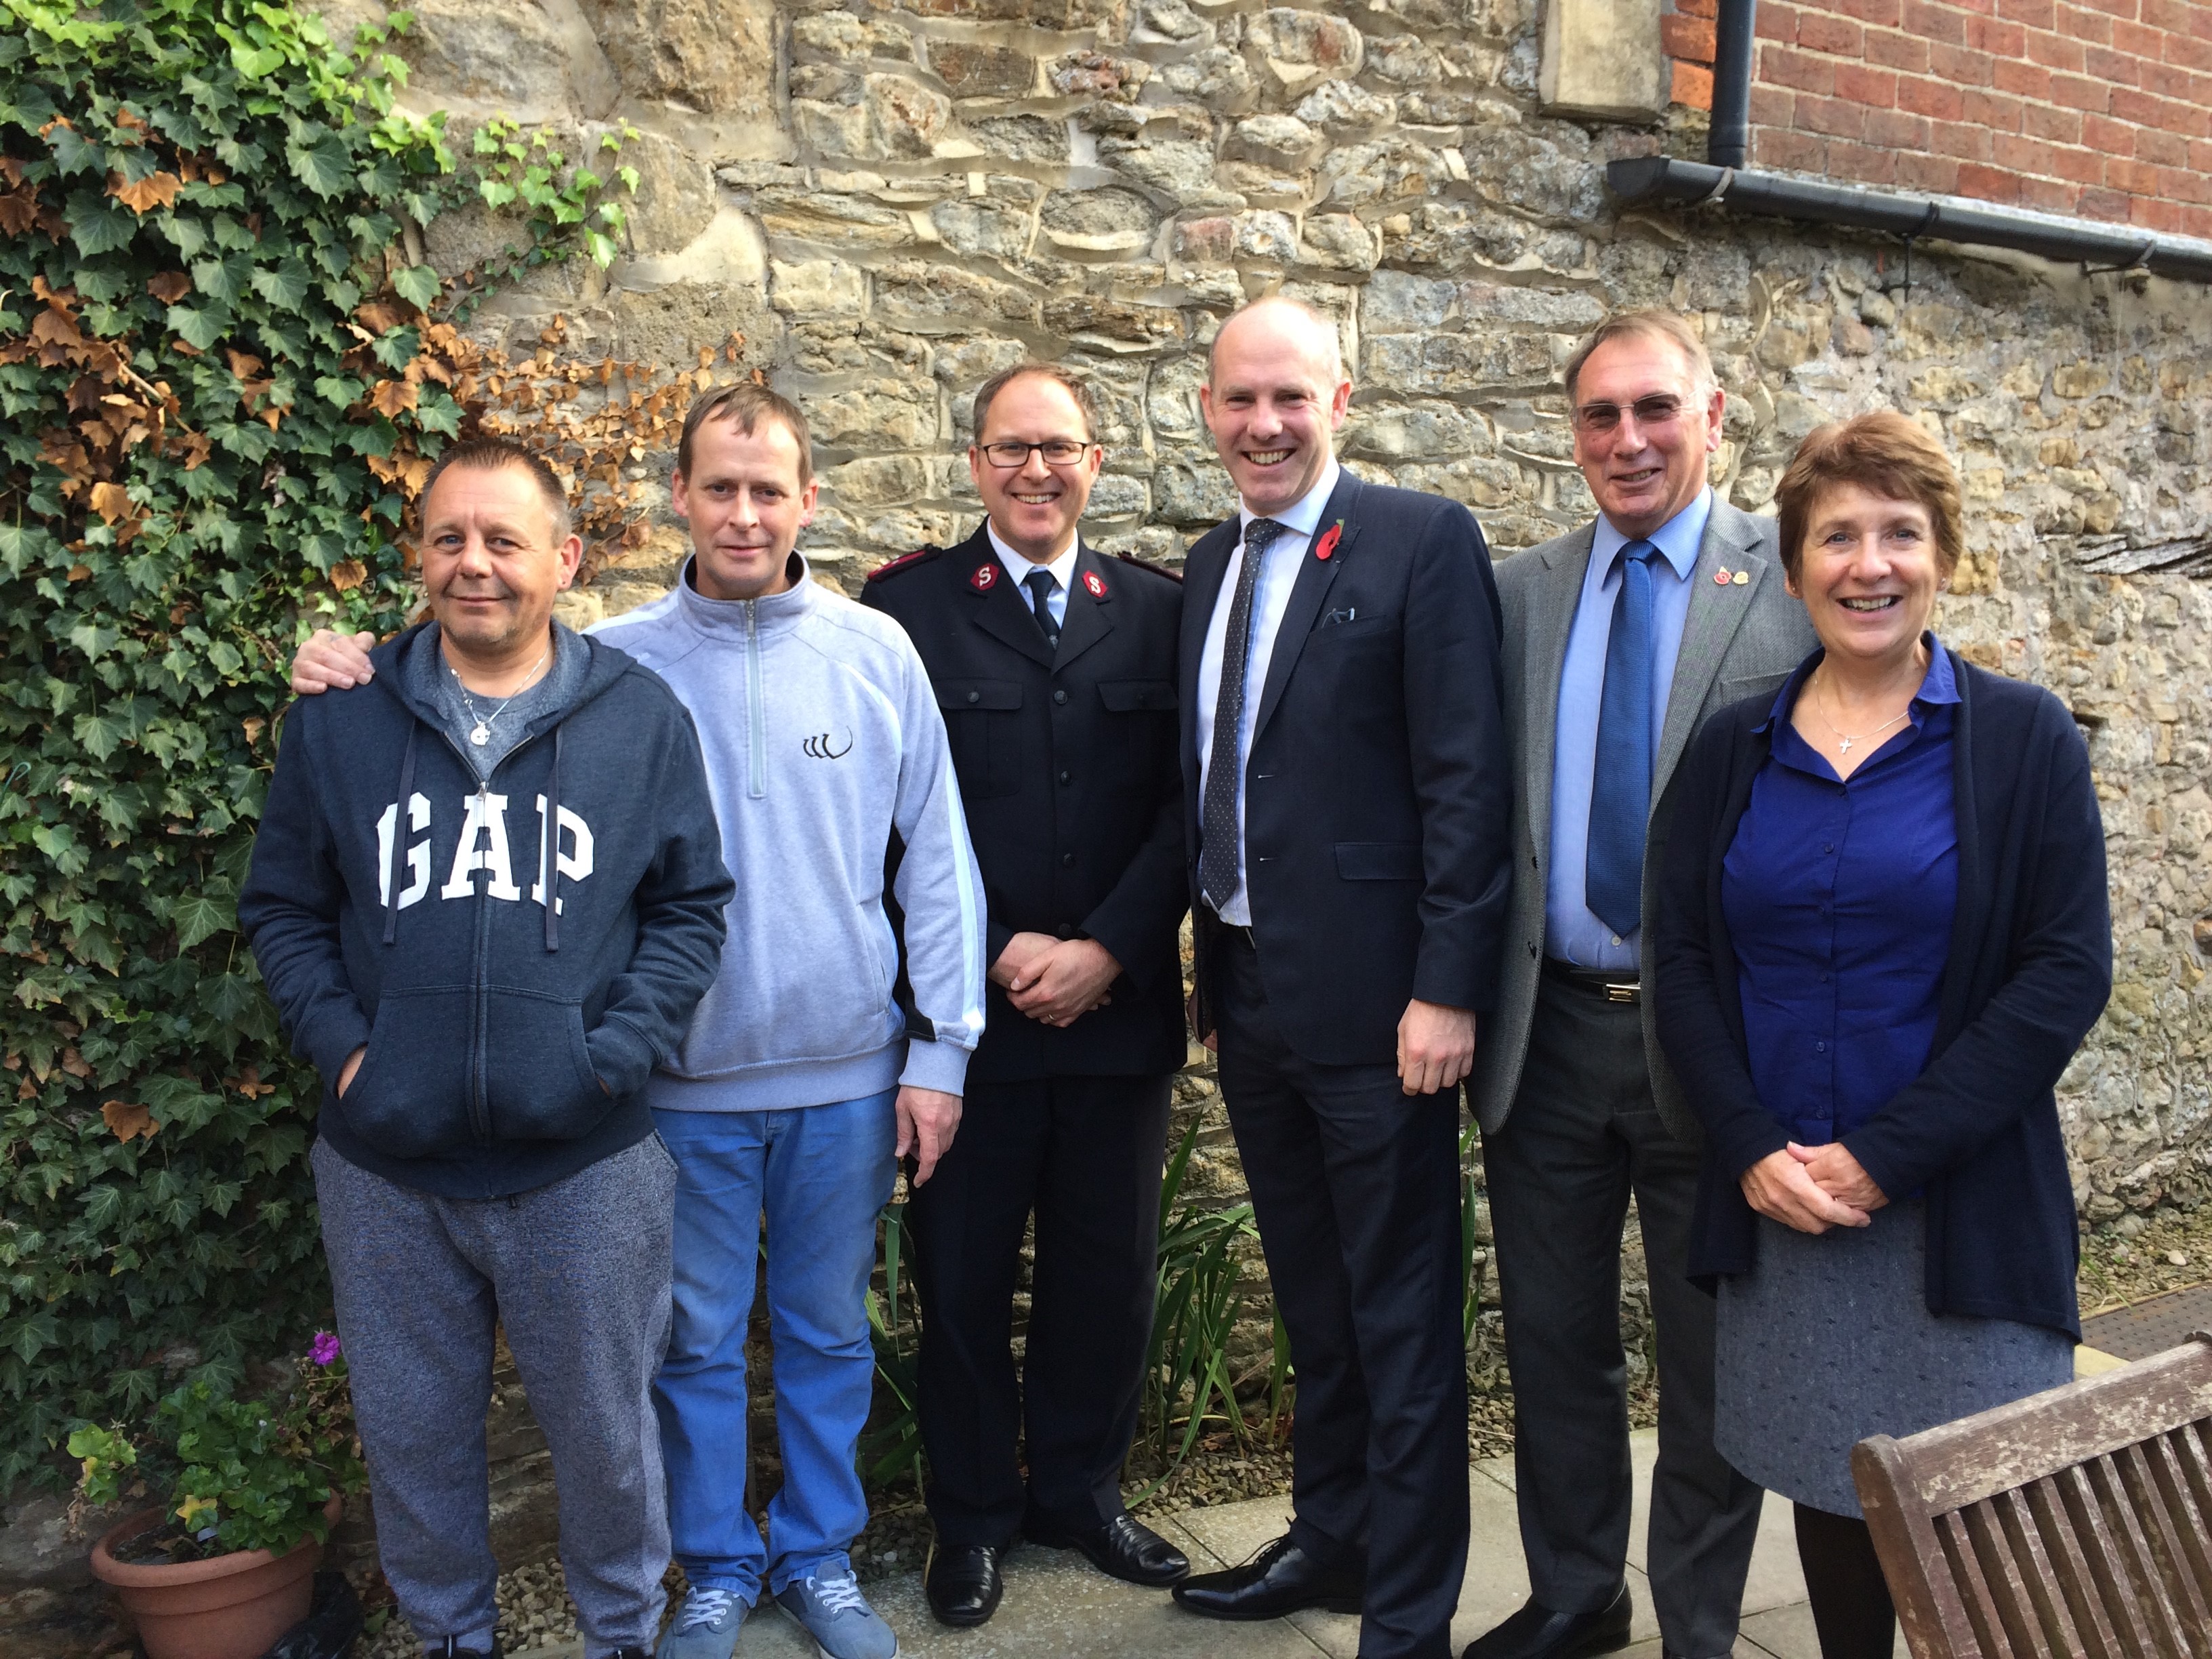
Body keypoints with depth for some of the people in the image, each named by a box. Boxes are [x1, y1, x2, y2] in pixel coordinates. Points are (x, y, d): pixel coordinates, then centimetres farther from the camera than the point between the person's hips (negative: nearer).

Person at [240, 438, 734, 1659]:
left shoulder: (641, 718, -1)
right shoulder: (338, 720, 1)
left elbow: (690, 906, 1)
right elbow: (282, 908, 7)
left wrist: (616, 1054, -10)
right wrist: (339, 1047, -6)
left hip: (584, 1161, -1)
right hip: (386, 1163, 2)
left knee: (604, 1426, 14)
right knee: (413, 1433, 17)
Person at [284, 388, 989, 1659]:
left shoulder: (876, 652, -2)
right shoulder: (615, 663, -4)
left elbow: (938, 862, 0)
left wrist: (940, 1048, -2)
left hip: (846, 1074, 1)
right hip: (686, 1077, 0)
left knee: (829, 1325, 15)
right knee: (698, 1335, 13)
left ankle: (821, 1556, 35)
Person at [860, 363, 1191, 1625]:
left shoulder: (1158, 610, 7)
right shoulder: (908, 603, 1)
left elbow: (1186, 805, 2)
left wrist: (1104, 951, -9)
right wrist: (1002, 953, -11)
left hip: (1120, 1004, 2)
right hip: (969, 1005, -2)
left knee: (1109, 1266, 12)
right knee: (964, 1273, 9)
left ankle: (1080, 1486, 33)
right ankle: (973, 1512, 28)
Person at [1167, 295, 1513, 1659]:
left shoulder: (1423, 541, -8)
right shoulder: (1212, 565, 13)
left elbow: (1466, 781, -14)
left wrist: (1447, 989, -18)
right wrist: (1211, 963, 13)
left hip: (1371, 997, -7)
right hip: (1249, 995, 7)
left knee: (1403, 1320, 5)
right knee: (1312, 1301, 20)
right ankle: (1331, 1540, 36)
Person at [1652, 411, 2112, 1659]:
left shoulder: (2022, 738, -3)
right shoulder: (1735, 749, 5)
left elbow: (2068, 971, -9)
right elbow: (1688, 961, 5)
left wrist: (1884, 1156, -14)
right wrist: (1752, 1147, -9)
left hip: (1960, 1212, -2)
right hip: (1779, 1206, 3)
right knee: (1827, 1489, 13)